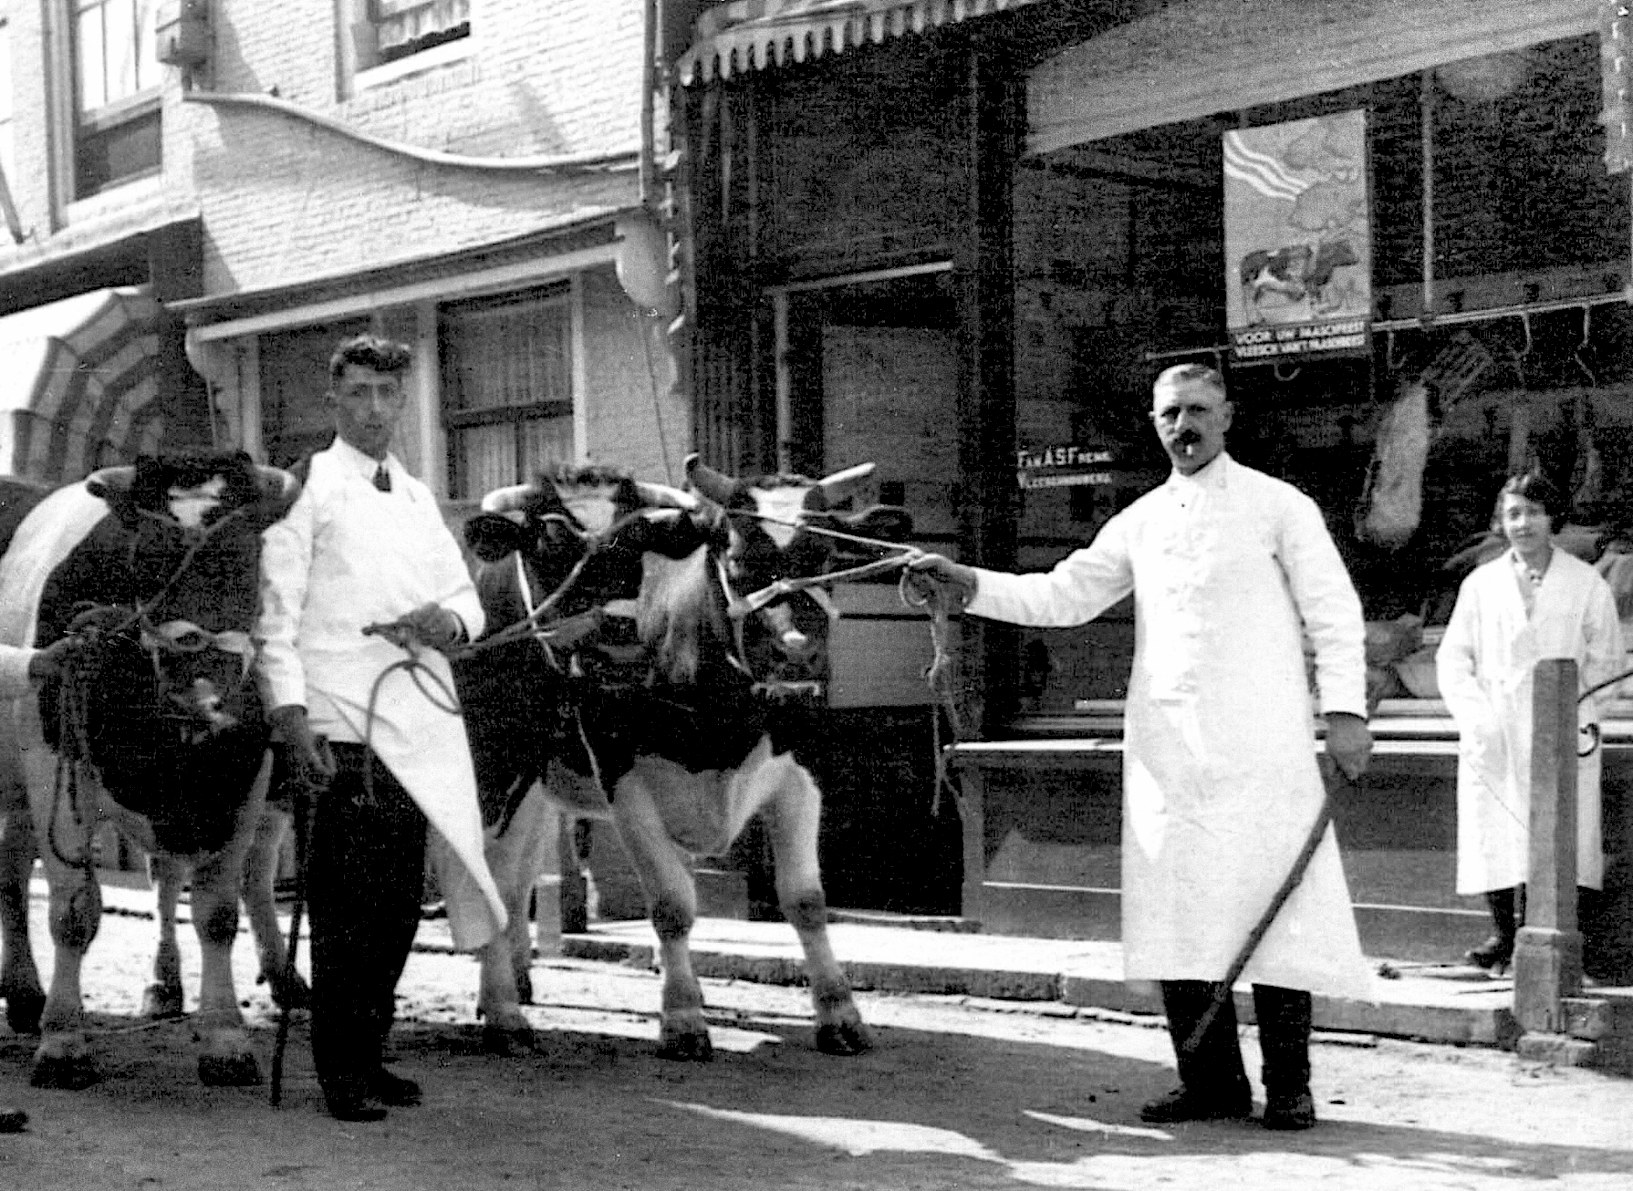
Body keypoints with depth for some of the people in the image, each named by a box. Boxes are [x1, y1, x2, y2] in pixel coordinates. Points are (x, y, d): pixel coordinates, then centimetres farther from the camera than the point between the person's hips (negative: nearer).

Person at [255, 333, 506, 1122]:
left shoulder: (417, 497, 21)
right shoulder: (307, 486, 0)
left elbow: (467, 600, 21)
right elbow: (276, 612, -6)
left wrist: (448, 620, -4)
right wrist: (291, 717, -15)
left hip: (418, 732, 7)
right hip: (343, 729, -6)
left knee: (399, 905, 9)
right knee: (347, 902, -6)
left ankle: (369, 1053, 20)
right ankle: (339, 1072, 1)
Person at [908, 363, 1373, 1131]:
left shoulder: (1278, 507, 3)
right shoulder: (1140, 521, 15)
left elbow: (1334, 613, 1)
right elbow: (1063, 595, 14)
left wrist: (1345, 710, -9)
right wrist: (969, 584, 3)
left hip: (1260, 748, -4)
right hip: (1166, 749, 5)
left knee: (1274, 908, -5)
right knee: (1175, 918, 4)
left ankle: (1289, 1088, 5)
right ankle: (1212, 1085, 14)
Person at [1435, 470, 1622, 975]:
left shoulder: (1586, 584, 8)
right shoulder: (1480, 584, 11)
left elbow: (1605, 659, 10)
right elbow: (1452, 657, 10)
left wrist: (1571, 709, -3)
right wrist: (1476, 715, -5)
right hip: (1493, 739, 2)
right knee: (1492, 837, -4)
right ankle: (1503, 933, 8)